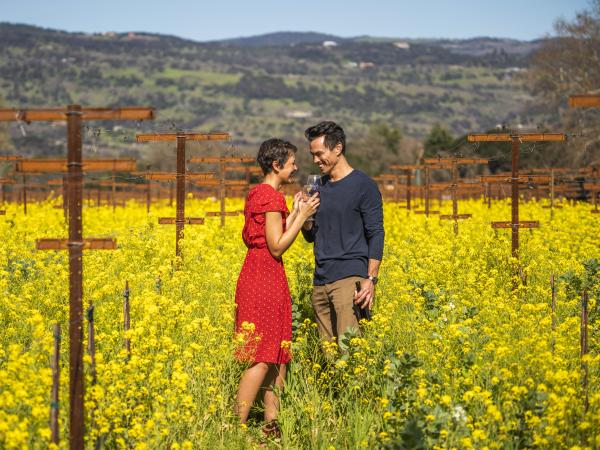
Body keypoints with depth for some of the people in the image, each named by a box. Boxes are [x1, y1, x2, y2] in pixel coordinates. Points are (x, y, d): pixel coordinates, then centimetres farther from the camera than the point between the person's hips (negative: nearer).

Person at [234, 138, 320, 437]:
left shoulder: (257, 194, 15)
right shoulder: (271, 196, -15)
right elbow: (277, 247, -17)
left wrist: (295, 213, 17)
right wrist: (302, 215, -11)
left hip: (258, 276, 10)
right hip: (266, 278, -10)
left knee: (277, 354, 11)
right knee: (262, 358, -9)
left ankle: (272, 423, 12)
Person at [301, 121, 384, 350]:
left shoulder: (363, 185, -4)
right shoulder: (319, 186, 15)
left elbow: (376, 234, -6)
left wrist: (371, 279, -15)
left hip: (349, 278, -7)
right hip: (321, 280, 7)